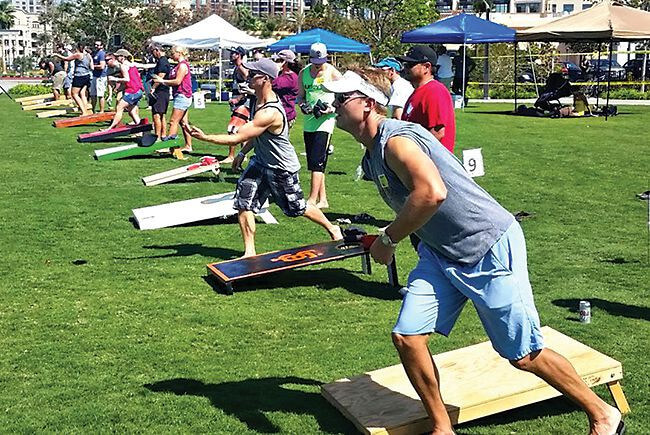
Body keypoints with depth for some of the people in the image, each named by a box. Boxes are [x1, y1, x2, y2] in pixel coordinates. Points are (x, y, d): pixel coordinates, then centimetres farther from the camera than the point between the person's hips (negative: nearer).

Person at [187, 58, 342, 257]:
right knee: (243, 203, -5)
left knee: (297, 208, 10)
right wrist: (242, 153, 13)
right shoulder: (259, 100, -2)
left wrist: (205, 137, -33)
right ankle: (249, 251, 4)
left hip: (282, 168, -8)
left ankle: (332, 229, 36)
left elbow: (237, 138, -33)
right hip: (260, 162, 8)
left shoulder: (270, 112, -33)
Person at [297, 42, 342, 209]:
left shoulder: (333, 73, -3)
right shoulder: (304, 73, 10)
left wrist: (330, 109, -14)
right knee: (313, 162, 9)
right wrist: (303, 105, -4)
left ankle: (312, 199, -14)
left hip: (325, 120, -6)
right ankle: (322, 200, 17)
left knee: (317, 161, -14)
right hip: (309, 121, 6)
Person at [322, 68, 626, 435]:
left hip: (491, 249, -9)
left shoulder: (396, 139, -22)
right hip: (441, 254, 9)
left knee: (524, 356, 1)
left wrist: (388, 240, -26)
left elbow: (432, 193, -39)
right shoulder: (372, 156, 9)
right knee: (407, 336, -4)